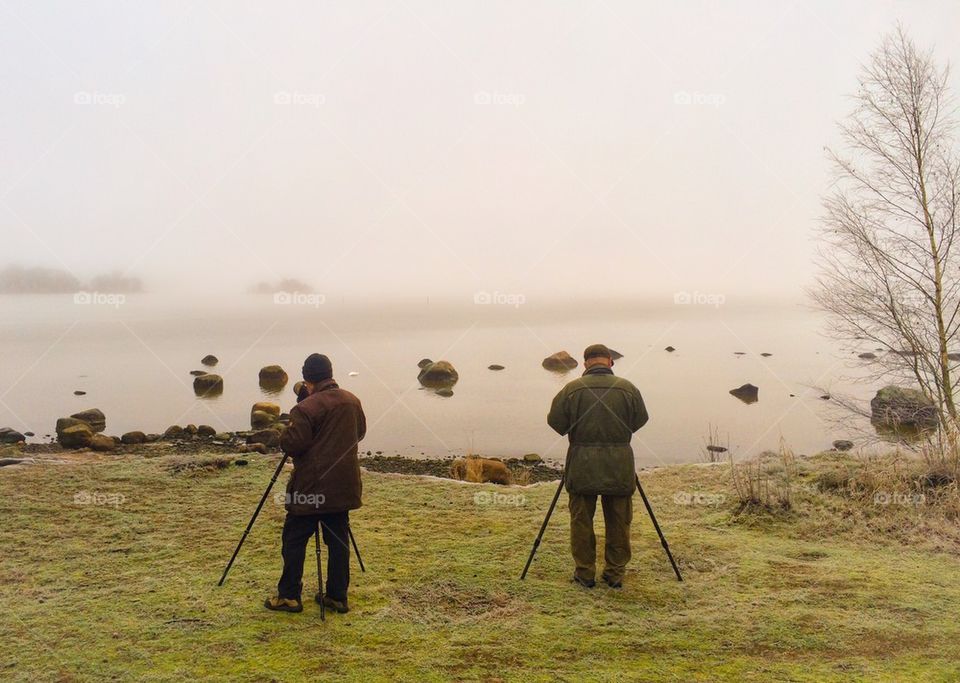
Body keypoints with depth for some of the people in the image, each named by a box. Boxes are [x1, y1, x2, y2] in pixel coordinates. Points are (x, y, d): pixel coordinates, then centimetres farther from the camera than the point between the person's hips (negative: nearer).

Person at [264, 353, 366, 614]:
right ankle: (338, 597, 14)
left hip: (310, 488, -6)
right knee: (338, 540, 10)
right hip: (343, 487, 6)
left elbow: (290, 445, -15)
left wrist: (291, 424, 2)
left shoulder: (307, 408, -17)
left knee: (294, 540, 5)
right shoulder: (352, 401, 5)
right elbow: (359, 433, 19)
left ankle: (289, 596, 8)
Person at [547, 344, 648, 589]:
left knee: (581, 521, 10)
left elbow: (555, 422, -2)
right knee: (618, 523, 11)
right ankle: (615, 574, 17)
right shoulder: (628, 389, -3)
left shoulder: (572, 389, -7)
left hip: (582, 466, -1)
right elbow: (640, 420, 7)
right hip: (619, 466, 1)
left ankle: (585, 573, 15)